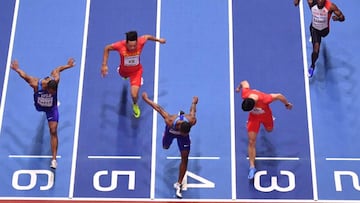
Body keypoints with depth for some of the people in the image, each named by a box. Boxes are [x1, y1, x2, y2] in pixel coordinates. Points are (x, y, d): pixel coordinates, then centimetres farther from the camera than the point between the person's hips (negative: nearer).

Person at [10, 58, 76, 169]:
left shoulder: (55, 80, -33)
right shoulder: (35, 84, -37)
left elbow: (57, 70, -11)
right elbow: (24, 75, -18)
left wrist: (68, 65, 9)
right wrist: (16, 69, 2)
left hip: (52, 108, -1)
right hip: (39, 106, 1)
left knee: (53, 131, -10)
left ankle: (54, 159, -9)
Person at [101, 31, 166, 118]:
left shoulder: (141, 42, -36)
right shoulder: (120, 45, -38)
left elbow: (147, 36, -11)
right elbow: (107, 48, -18)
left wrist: (158, 40, 8)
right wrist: (104, 65, -19)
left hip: (136, 71, -2)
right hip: (123, 71, 2)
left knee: (134, 95, -15)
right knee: (124, 76, 39)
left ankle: (135, 105, 24)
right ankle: (126, 76, 82)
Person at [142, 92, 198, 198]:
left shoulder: (192, 121, -42)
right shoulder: (170, 121, -46)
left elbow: (192, 109, -19)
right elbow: (159, 109, -30)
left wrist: (194, 102, 6)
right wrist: (146, 99, -15)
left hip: (183, 134, 0)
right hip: (171, 130, 0)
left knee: (185, 159, -5)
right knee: (165, 147, 27)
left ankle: (178, 184, 8)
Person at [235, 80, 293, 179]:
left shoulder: (265, 99, -46)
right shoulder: (245, 94, -37)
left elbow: (279, 96, -28)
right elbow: (244, 83, -15)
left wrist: (287, 104, -9)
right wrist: (239, 87, 8)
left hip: (265, 115, -1)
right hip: (253, 116, 1)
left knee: (269, 129, 31)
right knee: (251, 142, -5)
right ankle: (252, 167, 3)